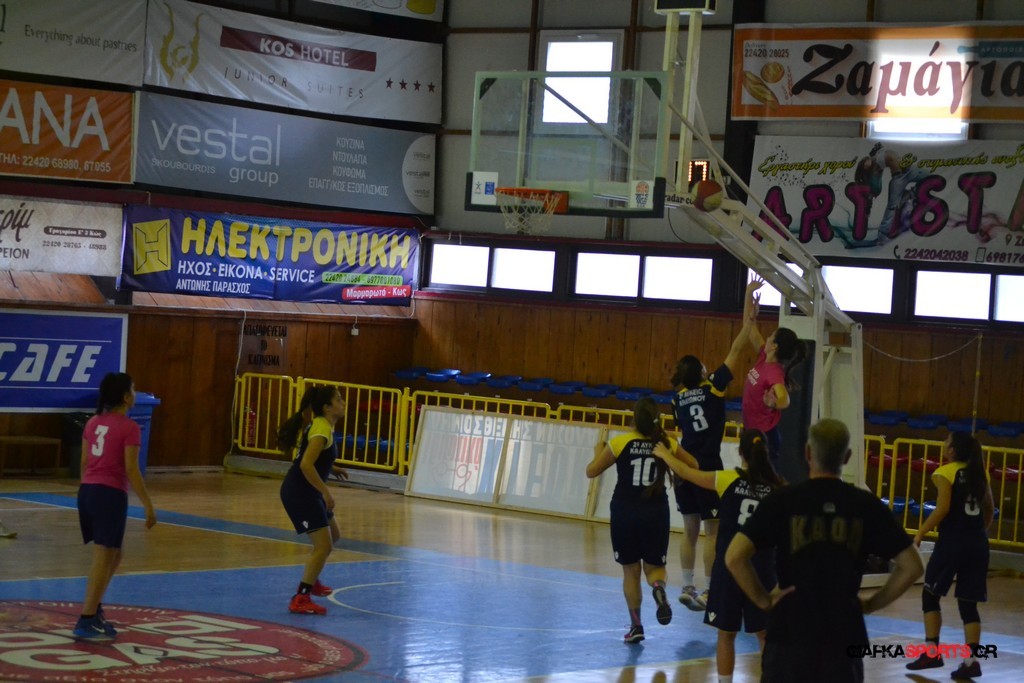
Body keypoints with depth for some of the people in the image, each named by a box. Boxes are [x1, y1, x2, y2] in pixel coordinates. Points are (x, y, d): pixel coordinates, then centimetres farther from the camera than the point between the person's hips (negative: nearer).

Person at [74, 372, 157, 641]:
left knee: (111, 554, 22)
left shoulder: (93, 422, 11)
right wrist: (149, 506, -8)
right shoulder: (129, 428, -10)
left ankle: (94, 609, 25)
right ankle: (86, 622, -2)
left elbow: (84, 462, 14)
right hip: (111, 494, -7)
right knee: (103, 559, -2)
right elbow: (131, 471, -13)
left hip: (87, 491, 8)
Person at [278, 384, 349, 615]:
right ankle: (300, 599, -12)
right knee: (323, 545, -13)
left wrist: (332, 469, 16)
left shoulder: (321, 425, 11)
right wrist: (326, 492, -27)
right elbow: (306, 465, -29)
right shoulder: (322, 429, -19)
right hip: (299, 492, -11)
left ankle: (311, 581, 42)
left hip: (307, 492, 11)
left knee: (333, 535, 25)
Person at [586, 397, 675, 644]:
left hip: (625, 513, -1)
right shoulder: (666, 444, -3)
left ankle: (636, 625, 8)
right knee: (654, 566, 13)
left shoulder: (621, 443, -8)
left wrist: (600, 446, 16)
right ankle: (658, 588, -22)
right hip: (655, 513, 1)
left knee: (630, 570, 13)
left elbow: (591, 471, 0)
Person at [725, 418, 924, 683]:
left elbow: (734, 557, -14)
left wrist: (763, 599, -3)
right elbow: (911, 566, 1)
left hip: (790, 635, -1)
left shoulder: (783, 500, -6)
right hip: (845, 639, 2)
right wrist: (873, 602, 8)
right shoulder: (867, 505, -1)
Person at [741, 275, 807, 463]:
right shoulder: (763, 359, 2)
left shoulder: (775, 372, -21)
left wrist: (774, 402, -54)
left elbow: (785, 400, -38)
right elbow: (750, 326, 7)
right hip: (754, 434, 9)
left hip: (765, 437, -9)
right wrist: (749, 293, 4)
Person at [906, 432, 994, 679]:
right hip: (978, 543, 6)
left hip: (952, 541, -6)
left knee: (930, 595, 10)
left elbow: (942, 509, -16)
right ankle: (971, 660, -1)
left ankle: (932, 652, 6)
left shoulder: (946, 472, -7)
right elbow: (990, 509, 18)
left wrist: (920, 534, -12)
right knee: (968, 603, 7)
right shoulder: (979, 472, 12)